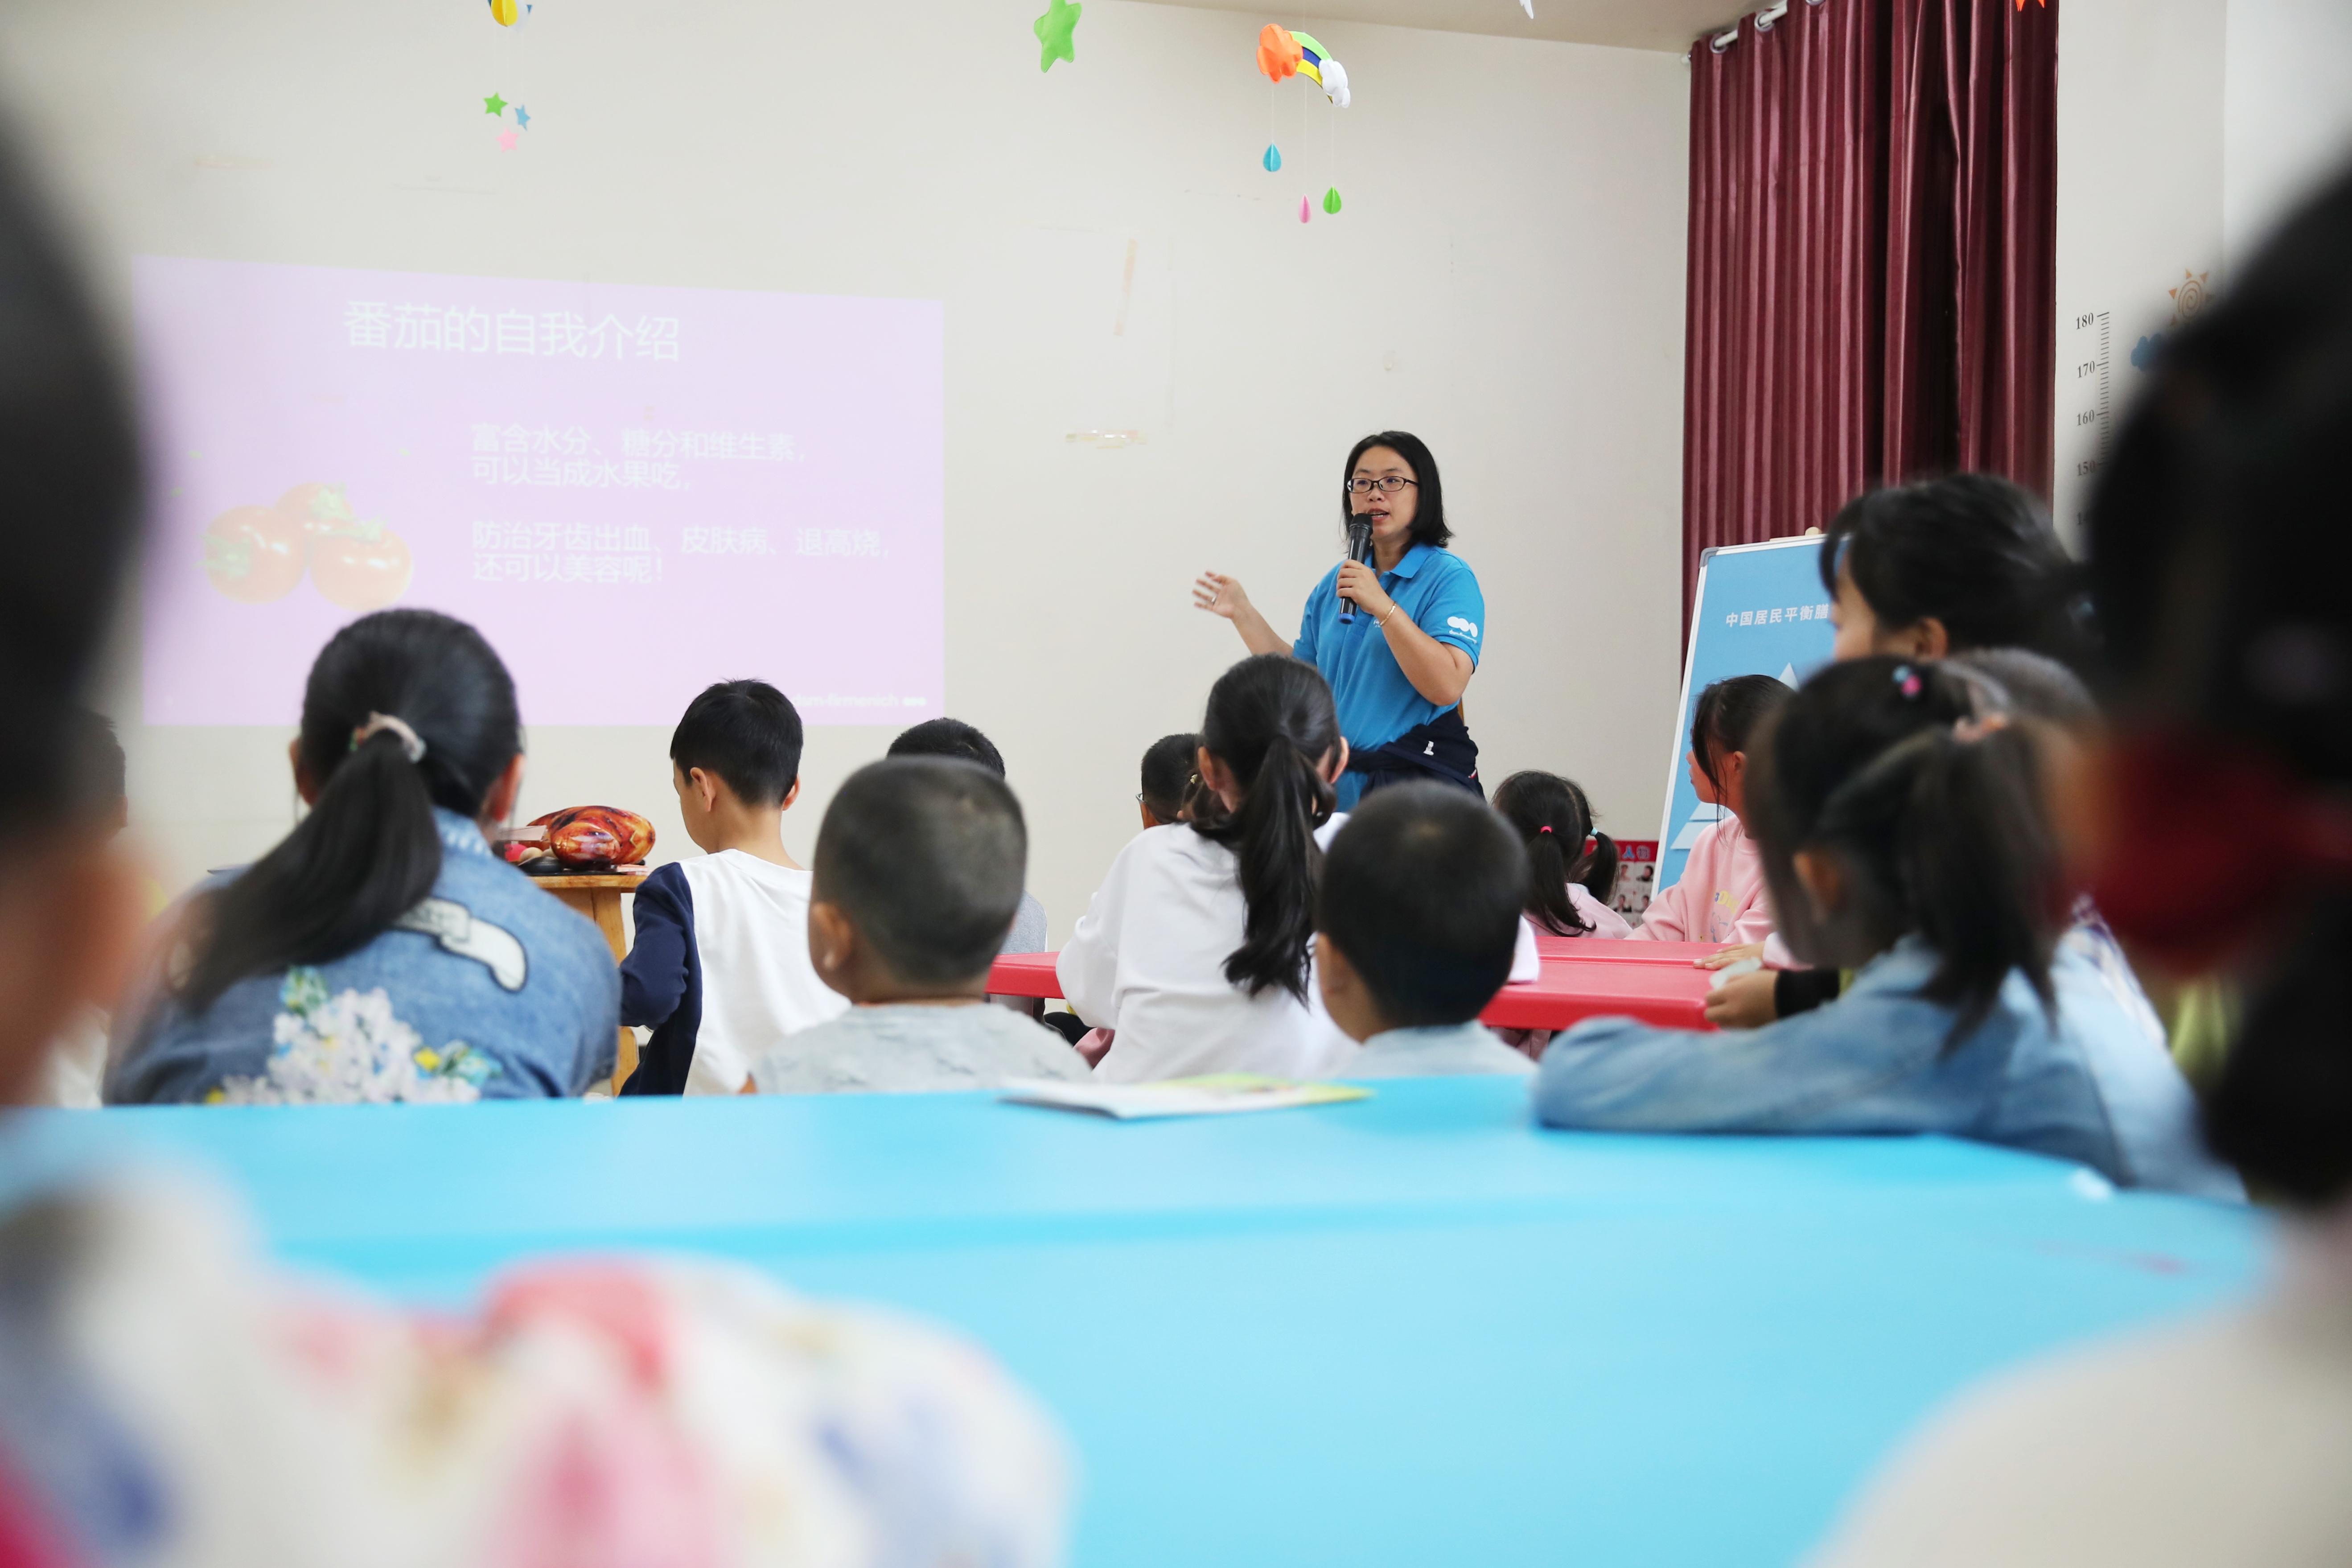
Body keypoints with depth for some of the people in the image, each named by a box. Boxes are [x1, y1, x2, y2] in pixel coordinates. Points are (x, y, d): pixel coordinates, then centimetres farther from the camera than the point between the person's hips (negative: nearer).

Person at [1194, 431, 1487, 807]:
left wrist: (1382, 606, -26)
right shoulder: (1335, 583, 12)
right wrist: (1243, 614, 10)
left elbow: (1446, 687, -23)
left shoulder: (1450, 577, -10)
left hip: (1423, 786, -6)